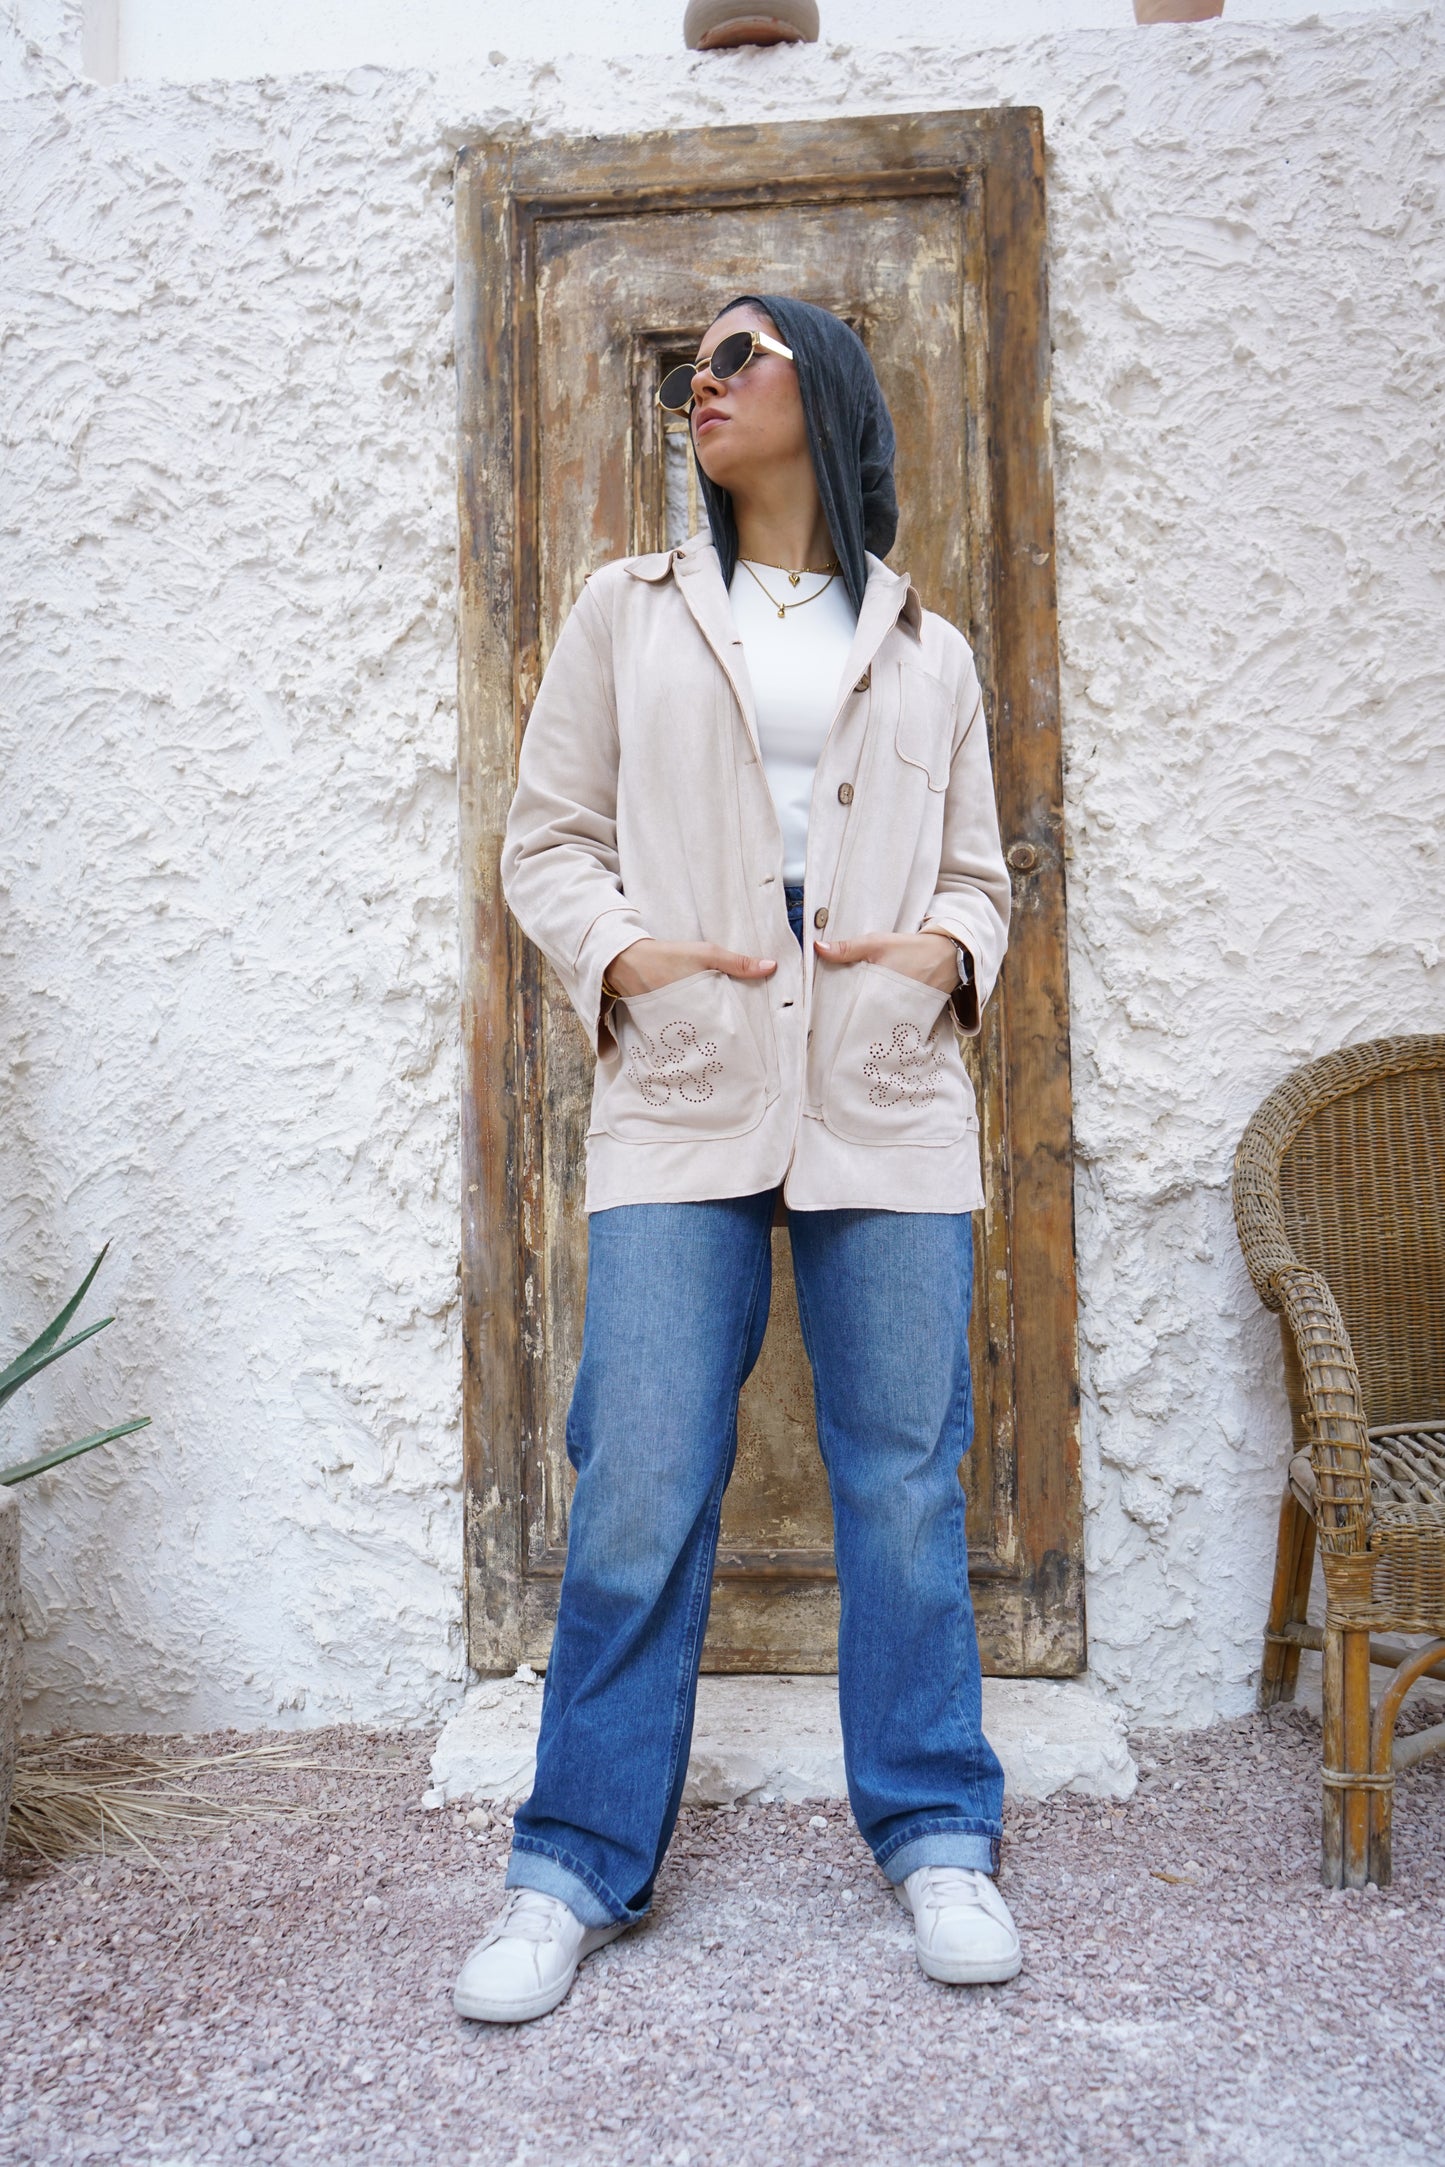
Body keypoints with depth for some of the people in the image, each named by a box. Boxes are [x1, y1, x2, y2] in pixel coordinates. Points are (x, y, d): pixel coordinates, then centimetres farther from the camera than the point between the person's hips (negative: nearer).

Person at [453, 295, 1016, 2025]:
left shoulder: (927, 650, 18)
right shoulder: (628, 610, 15)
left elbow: (976, 868, 18)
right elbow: (548, 836, 10)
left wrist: (944, 951, -5)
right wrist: (627, 953, -9)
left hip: (890, 1105, 1)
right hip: (679, 1099, -1)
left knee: (904, 1475, 5)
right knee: (640, 1487, -3)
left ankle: (936, 1836, 22)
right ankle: (578, 1866, 14)